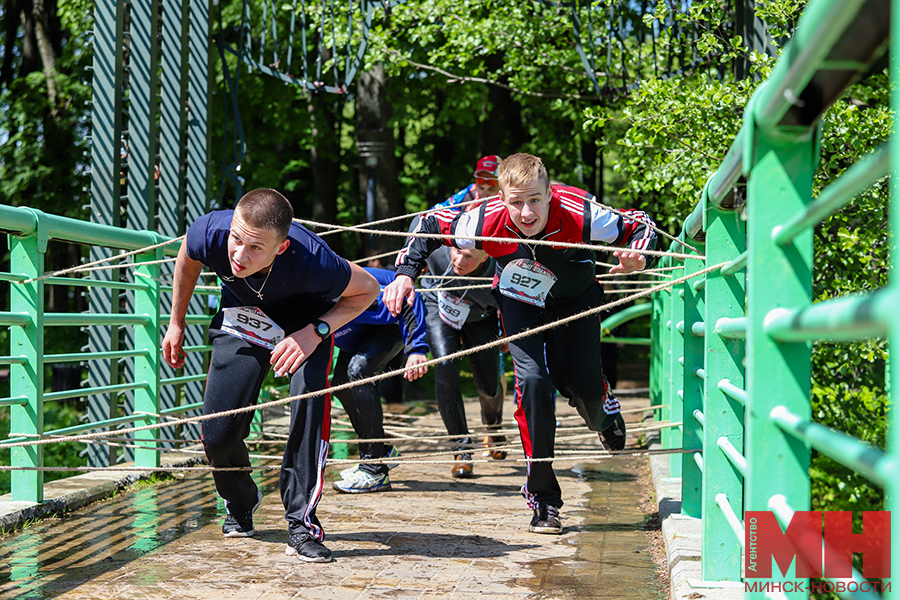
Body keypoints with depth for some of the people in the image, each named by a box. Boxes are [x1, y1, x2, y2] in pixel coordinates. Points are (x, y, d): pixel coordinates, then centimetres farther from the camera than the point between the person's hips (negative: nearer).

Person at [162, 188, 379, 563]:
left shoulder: (311, 261, -41)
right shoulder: (210, 233, -34)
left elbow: (367, 289, -20)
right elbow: (188, 257, -6)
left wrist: (316, 332, -33)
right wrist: (176, 324, 4)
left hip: (305, 315, -2)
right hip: (243, 316, 2)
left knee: (310, 390, -32)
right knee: (217, 433, -5)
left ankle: (302, 522, -23)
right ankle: (240, 504, 30)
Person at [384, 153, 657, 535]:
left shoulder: (579, 215, -37)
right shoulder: (487, 221, -34)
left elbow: (640, 225, -22)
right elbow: (430, 226, -15)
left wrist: (637, 257, -43)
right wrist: (405, 273, -25)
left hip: (575, 299, 0)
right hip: (520, 301, 0)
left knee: (584, 386, -2)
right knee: (532, 380, -19)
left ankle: (603, 414, 42)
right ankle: (542, 496, -7)